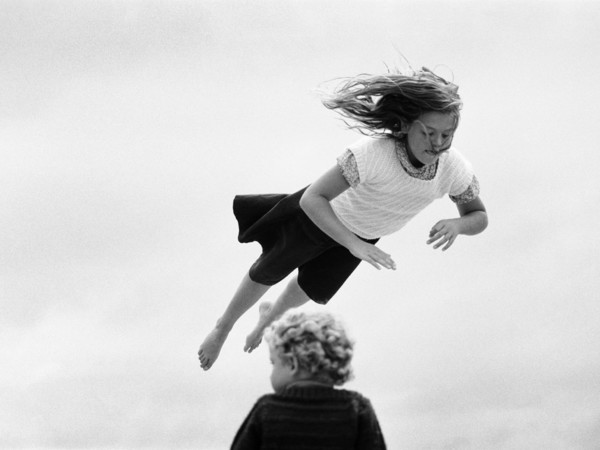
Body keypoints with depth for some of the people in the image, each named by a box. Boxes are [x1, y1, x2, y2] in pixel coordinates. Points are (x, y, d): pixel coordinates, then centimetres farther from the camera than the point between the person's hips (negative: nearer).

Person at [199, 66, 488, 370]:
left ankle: (271, 317, 63)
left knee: (313, 289, 28)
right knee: (269, 271, 21)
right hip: (324, 211, -4)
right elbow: (311, 199, -46)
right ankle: (223, 326, 52)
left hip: (367, 229, 4)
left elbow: (479, 217, -18)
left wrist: (456, 225, -41)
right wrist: (355, 246, -56)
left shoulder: (455, 167, -35)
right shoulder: (373, 151, -49)